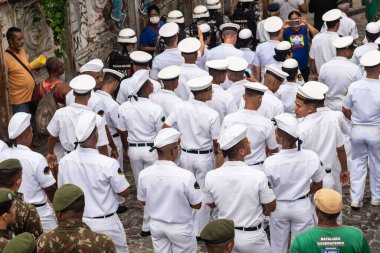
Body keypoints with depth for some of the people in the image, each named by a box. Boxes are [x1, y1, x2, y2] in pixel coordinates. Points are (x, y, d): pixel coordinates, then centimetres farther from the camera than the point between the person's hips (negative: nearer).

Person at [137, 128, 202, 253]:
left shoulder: (144, 174, -17)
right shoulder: (186, 176, -30)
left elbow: (143, 201, 0)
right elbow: (197, 205, -16)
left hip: (156, 225, 4)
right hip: (180, 227, -3)